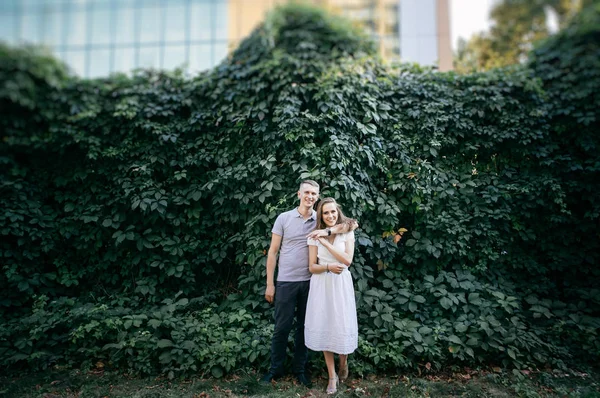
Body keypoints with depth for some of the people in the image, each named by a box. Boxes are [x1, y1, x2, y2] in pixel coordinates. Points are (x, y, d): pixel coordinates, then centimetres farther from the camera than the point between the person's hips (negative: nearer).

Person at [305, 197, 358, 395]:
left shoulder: (347, 233, 0)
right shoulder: (315, 236, 1)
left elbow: (347, 260, -12)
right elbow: (312, 267, -1)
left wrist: (326, 243, -13)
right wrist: (328, 266, -20)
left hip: (341, 285, -1)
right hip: (321, 285, 1)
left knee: (342, 326, 2)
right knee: (324, 328, 5)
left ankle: (343, 363, 34)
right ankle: (332, 376, 21)